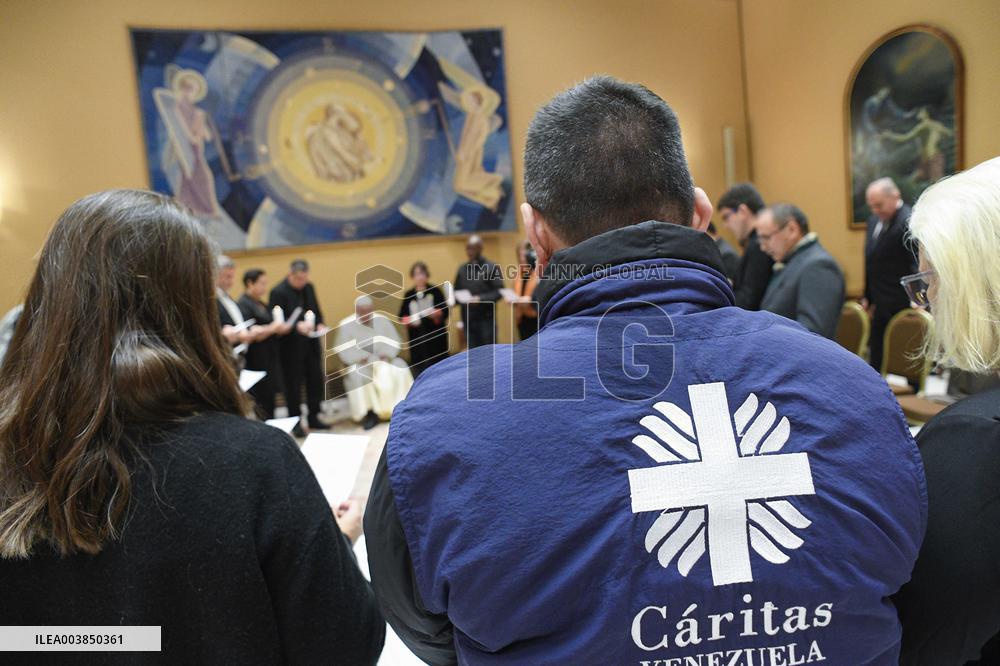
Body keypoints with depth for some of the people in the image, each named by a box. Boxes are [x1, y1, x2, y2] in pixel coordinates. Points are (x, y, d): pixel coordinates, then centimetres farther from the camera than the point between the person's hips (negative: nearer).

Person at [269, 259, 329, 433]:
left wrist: (320, 325, -4)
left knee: (316, 381, 10)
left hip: (311, 343, 6)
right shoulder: (278, 292, -14)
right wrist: (298, 327, -30)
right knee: (293, 385, 5)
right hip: (291, 347, -6)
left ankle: (313, 417, 25)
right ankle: (295, 422, 18)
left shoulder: (309, 287, 7)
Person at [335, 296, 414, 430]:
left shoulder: (382, 320, 0)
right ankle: (370, 413, -28)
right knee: (357, 376, -34)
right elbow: (344, 351, -11)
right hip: (359, 363, -2)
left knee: (400, 368, -26)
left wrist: (386, 355, -19)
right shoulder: (346, 325, -7)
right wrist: (363, 358, -24)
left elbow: (393, 342, 0)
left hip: (384, 359, 2)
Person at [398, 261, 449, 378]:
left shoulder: (435, 291, -1)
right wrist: (409, 320, -13)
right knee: (418, 367, 1)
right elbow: (401, 316, 7)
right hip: (416, 337, 2)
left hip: (435, 335, -2)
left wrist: (436, 313, -22)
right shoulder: (408, 295, 5)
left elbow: (446, 311, -4)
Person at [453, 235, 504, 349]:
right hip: (468, 320, 4)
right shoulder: (462, 269, 13)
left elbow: (499, 291, -8)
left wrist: (481, 299, -20)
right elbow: (456, 290, 17)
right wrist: (456, 296, -6)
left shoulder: (492, 268, -2)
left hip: (486, 319, -4)